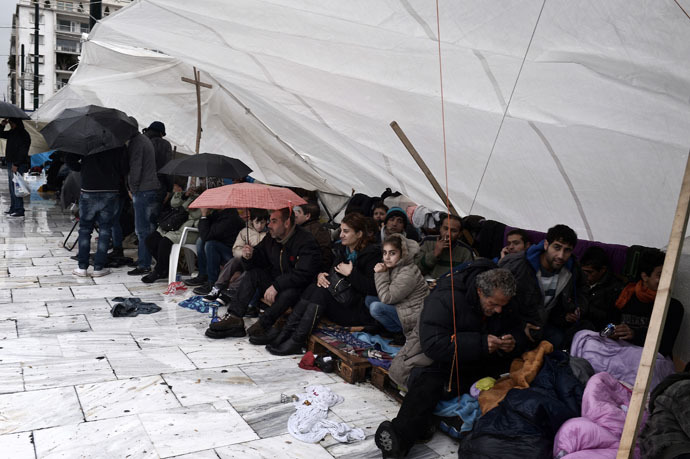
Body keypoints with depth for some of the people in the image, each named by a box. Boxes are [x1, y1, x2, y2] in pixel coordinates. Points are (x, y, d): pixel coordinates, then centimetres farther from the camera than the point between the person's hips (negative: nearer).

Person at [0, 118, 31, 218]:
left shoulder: (24, 135, -12)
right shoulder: (12, 133, 15)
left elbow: (22, 151, -17)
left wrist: (16, 164, -20)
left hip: (18, 165, -9)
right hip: (11, 163, 9)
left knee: (15, 187, -10)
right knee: (12, 188, 12)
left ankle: (19, 211, -9)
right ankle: (13, 208, 18)